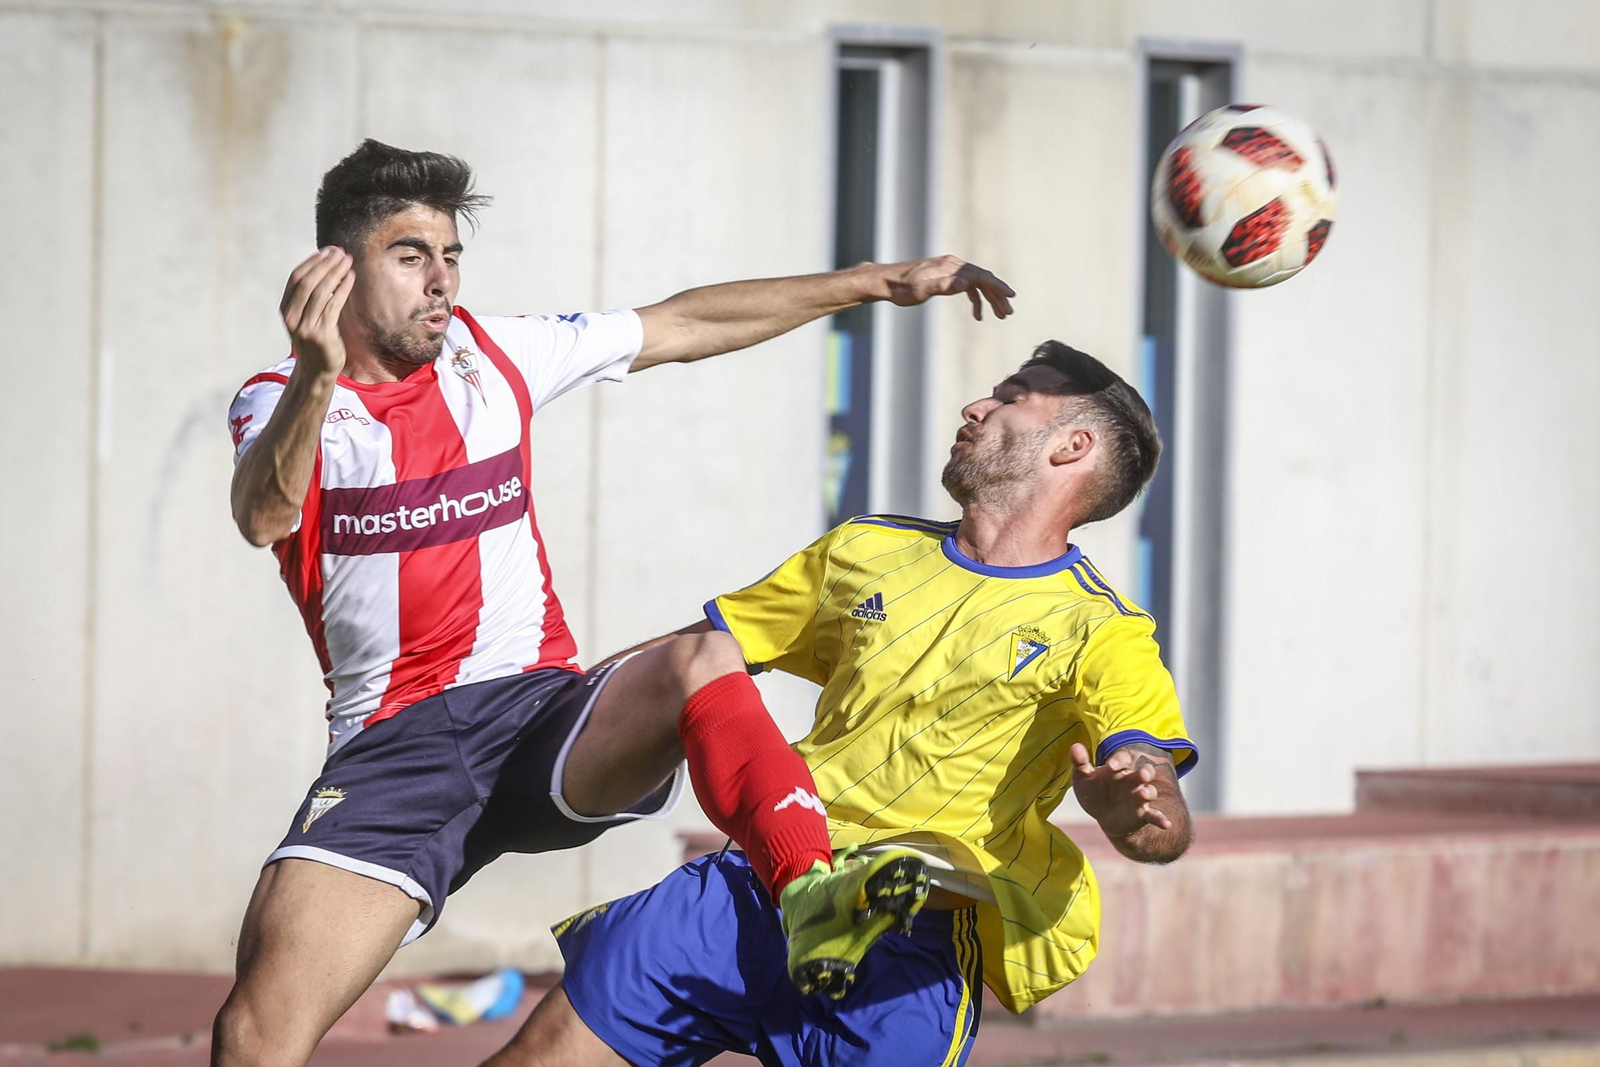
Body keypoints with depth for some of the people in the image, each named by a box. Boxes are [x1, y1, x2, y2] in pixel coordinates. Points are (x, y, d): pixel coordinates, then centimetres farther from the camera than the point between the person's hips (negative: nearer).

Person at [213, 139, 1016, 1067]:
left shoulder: (494, 355, 11)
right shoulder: (279, 402, -1)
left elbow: (683, 326, 20)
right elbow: (265, 516, -24)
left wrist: (879, 283, 19)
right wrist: (317, 377, -43)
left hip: (543, 717, 2)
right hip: (394, 748, -2)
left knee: (699, 661, -32)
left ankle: (812, 892, -46)